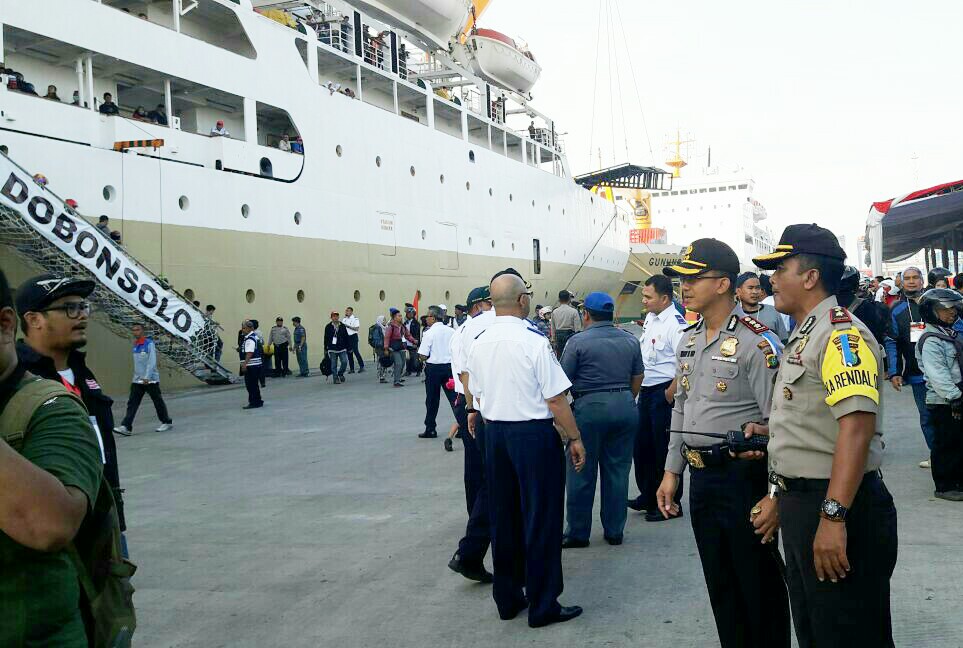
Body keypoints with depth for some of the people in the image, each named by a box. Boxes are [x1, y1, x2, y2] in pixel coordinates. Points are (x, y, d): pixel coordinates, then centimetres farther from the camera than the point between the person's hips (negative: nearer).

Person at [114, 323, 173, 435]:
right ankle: (126, 427, -5)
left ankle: (167, 422, 19)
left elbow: (152, 362, -17)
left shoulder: (149, 344, -11)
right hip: (137, 380, 7)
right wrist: (138, 377, 19)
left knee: (158, 402, 4)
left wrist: (147, 377, -23)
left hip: (150, 380, -7)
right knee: (132, 403, -1)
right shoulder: (135, 345, 12)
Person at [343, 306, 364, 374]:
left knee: (355, 351, -12)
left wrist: (348, 326, -19)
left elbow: (357, 328, -15)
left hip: (353, 336, -6)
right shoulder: (345, 319, 13)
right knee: (349, 352, 6)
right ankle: (351, 368, 11)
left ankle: (361, 366, -6)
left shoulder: (355, 318, -7)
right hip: (346, 337, 6)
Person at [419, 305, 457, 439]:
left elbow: (423, 356, -14)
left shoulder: (429, 333, -12)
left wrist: (424, 360, 7)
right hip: (450, 367, 4)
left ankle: (430, 429, 16)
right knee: (454, 397, 6)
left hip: (433, 368, -4)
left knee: (432, 400, 8)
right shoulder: (451, 331, 1)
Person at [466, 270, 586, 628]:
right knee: (541, 519, 4)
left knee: (503, 517, 15)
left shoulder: (478, 344, 3)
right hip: (535, 434, -6)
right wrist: (575, 439, -5)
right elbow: (555, 399, -16)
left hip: (494, 434, 7)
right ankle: (542, 605, 12)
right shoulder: (534, 341, -17)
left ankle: (507, 598, 27)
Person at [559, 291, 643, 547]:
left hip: (590, 407, -5)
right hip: (625, 406, 5)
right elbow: (637, 379, 14)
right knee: (617, 471, 11)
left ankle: (577, 533, 12)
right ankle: (614, 531, 18)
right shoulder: (630, 340, 8)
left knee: (582, 473, 5)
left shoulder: (578, 341, -7)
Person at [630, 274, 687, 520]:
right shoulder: (650, 318, 8)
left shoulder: (675, 324, -20)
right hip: (646, 390, 9)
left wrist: (670, 393, -21)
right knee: (641, 445, 17)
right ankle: (648, 496, 33)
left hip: (663, 393, -9)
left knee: (665, 449, 2)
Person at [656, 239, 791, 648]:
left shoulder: (756, 342, -14)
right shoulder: (688, 341, 12)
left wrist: (774, 497, -18)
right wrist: (672, 471, 15)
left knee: (758, 585, 4)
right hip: (701, 478, 8)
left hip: (742, 476, -7)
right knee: (719, 584, 17)